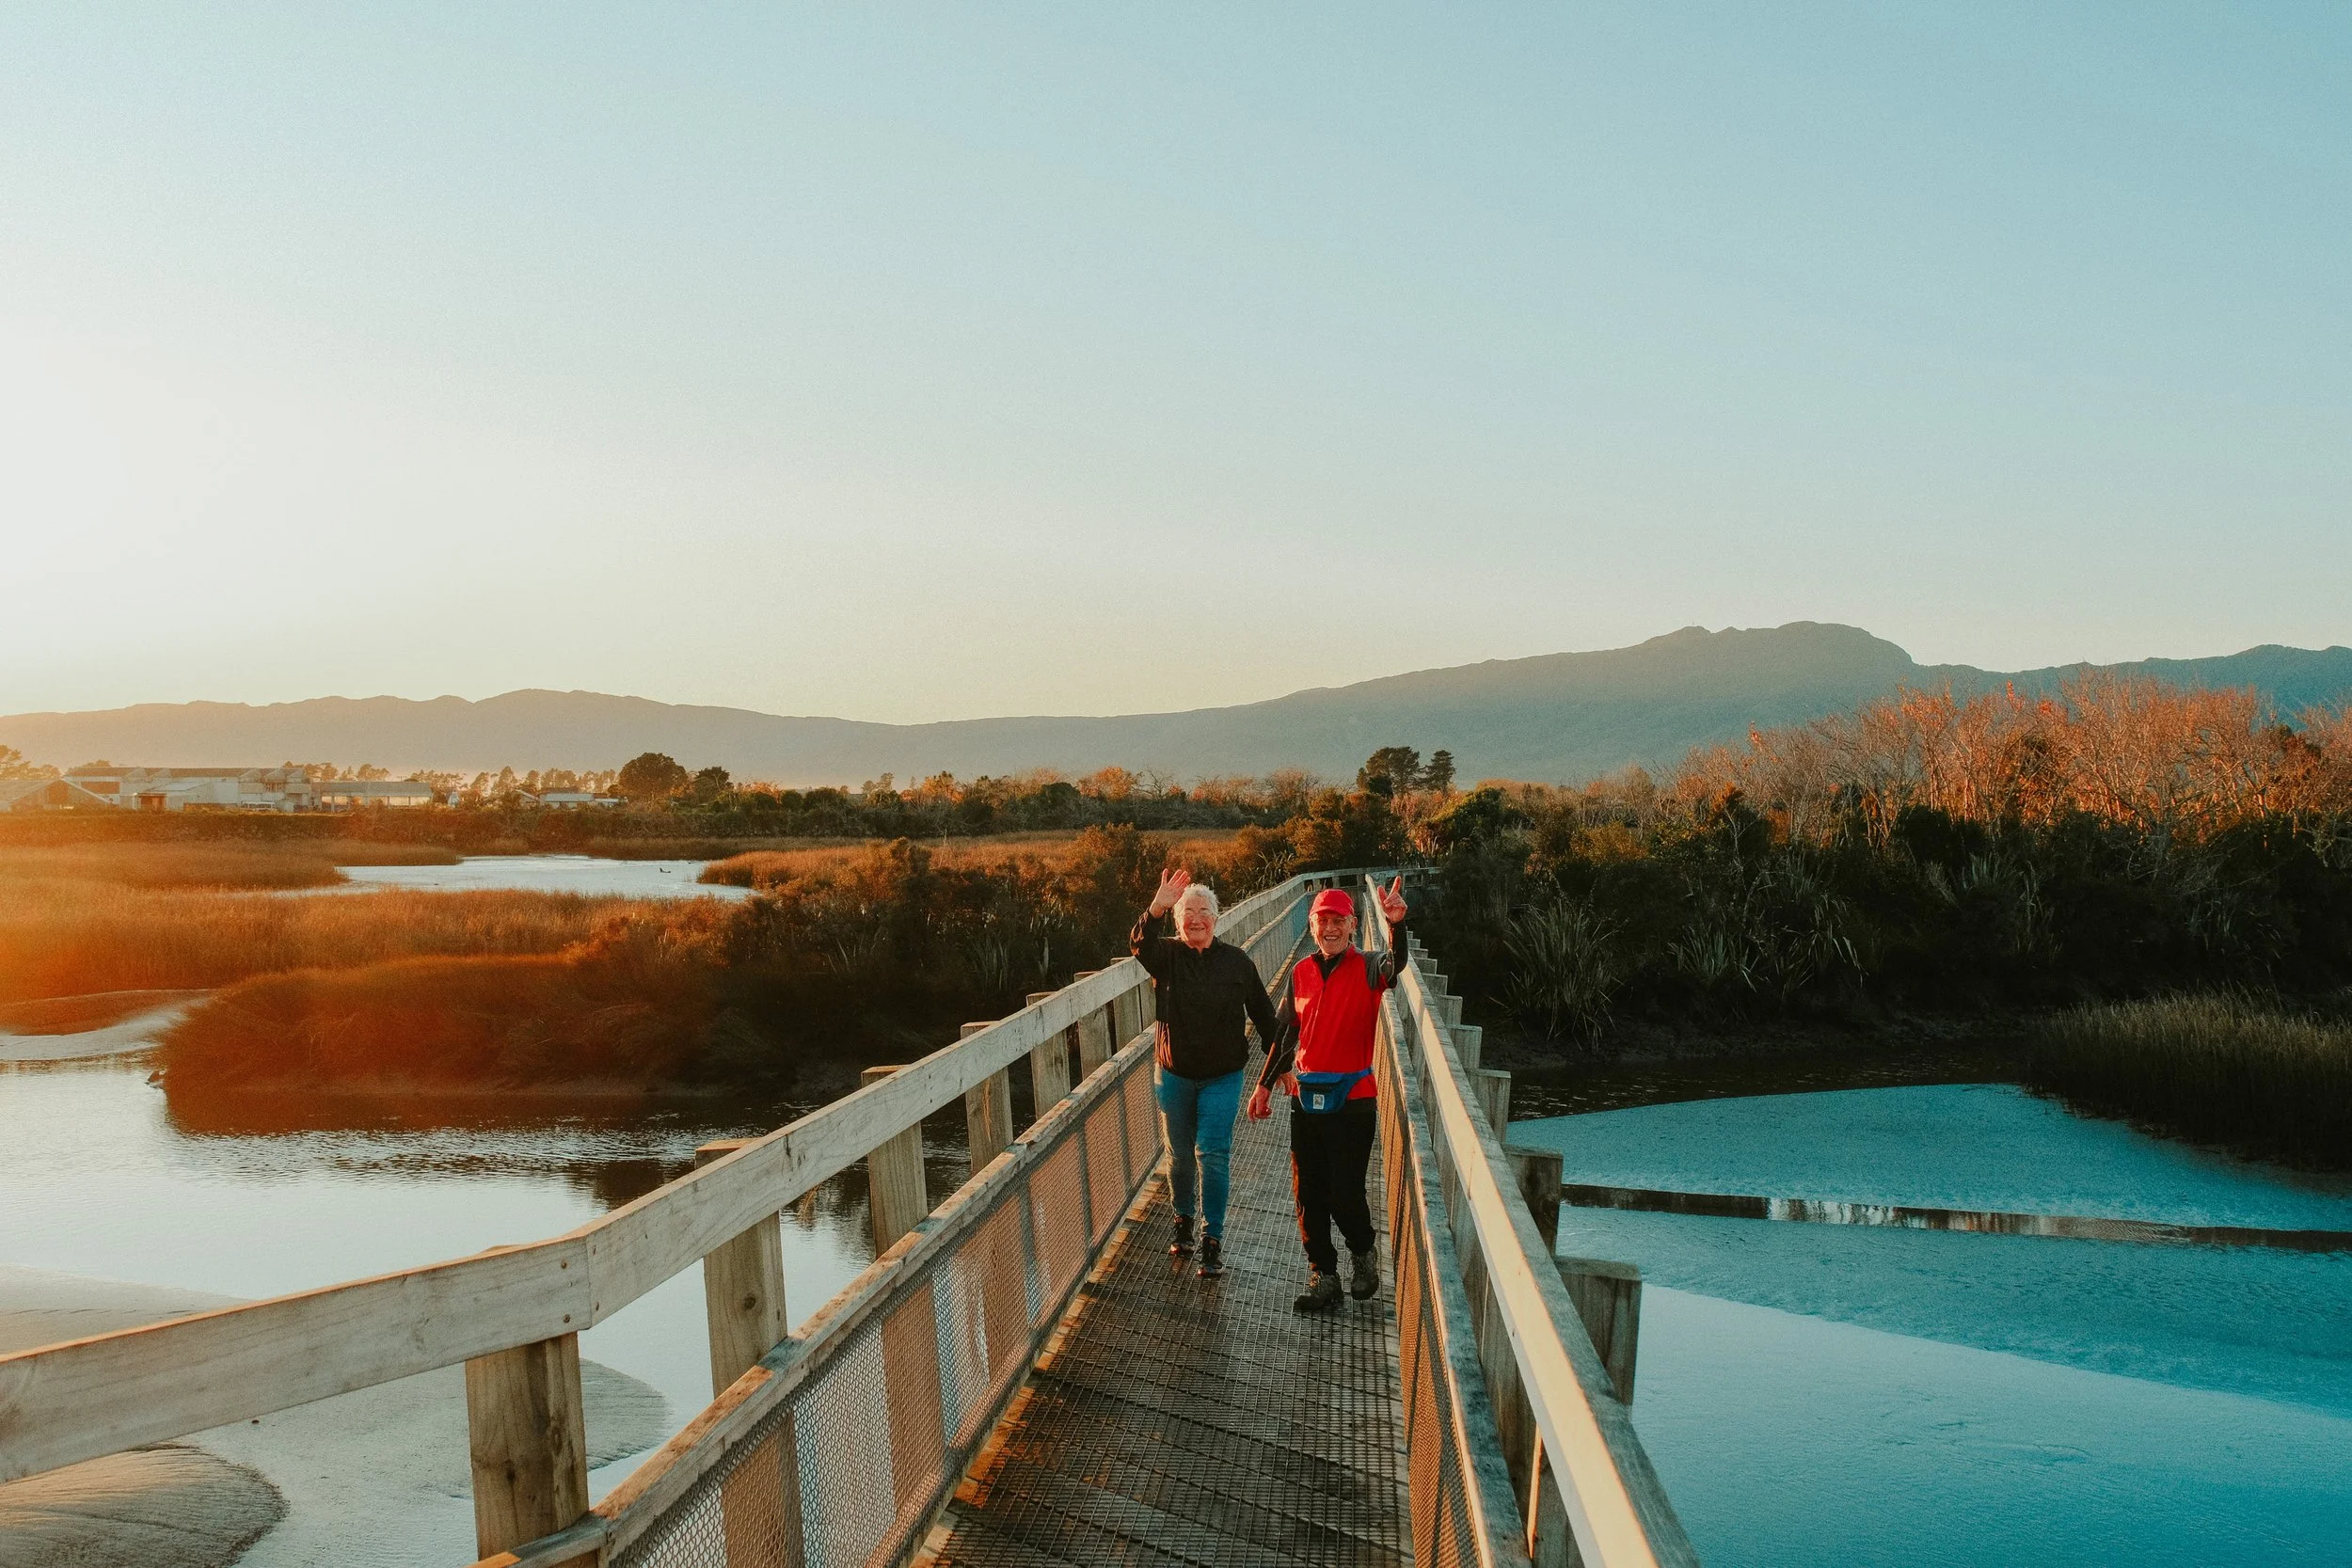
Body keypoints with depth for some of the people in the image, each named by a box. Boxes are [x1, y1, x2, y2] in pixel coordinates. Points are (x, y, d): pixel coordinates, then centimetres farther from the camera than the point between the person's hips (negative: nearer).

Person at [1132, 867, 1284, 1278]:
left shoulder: (1236, 961, -3)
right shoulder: (1167, 955, -5)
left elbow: (1262, 1013, 5)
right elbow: (1141, 944, -29)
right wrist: (1157, 907, -47)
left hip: (1222, 1077, -1)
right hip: (1175, 1075, 1)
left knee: (1213, 1154, -7)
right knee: (1180, 1155, 13)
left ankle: (1213, 1240, 2)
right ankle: (1183, 1220, 36)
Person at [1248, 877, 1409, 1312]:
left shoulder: (1367, 969, -7)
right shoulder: (1302, 972, 7)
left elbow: (1394, 965, -32)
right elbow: (1286, 1032, 15)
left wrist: (1396, 925, -51)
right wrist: (1265, 1085, 12)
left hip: (1353, 1100, -5)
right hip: (1306, 1097, 5)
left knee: (1345, 1194, -3)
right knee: (1309, 1195, 8)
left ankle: (1363, 1252, 26)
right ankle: (1322, 1277, 20)